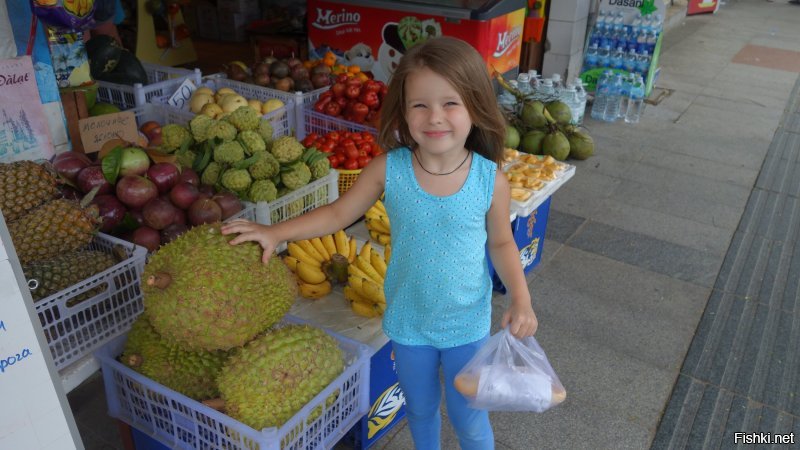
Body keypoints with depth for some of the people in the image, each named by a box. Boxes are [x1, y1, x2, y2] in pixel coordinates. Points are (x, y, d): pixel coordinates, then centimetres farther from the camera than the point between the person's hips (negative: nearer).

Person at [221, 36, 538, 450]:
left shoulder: (490, 180, -18)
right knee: (419, 410, 25)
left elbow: (500, 244, -3)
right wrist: (276, 232, -10)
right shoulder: (388, 169, -18)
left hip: (467, 325, -1)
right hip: (408, 322, 2)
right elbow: (337, 214, -5)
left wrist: (521, 299, -13)